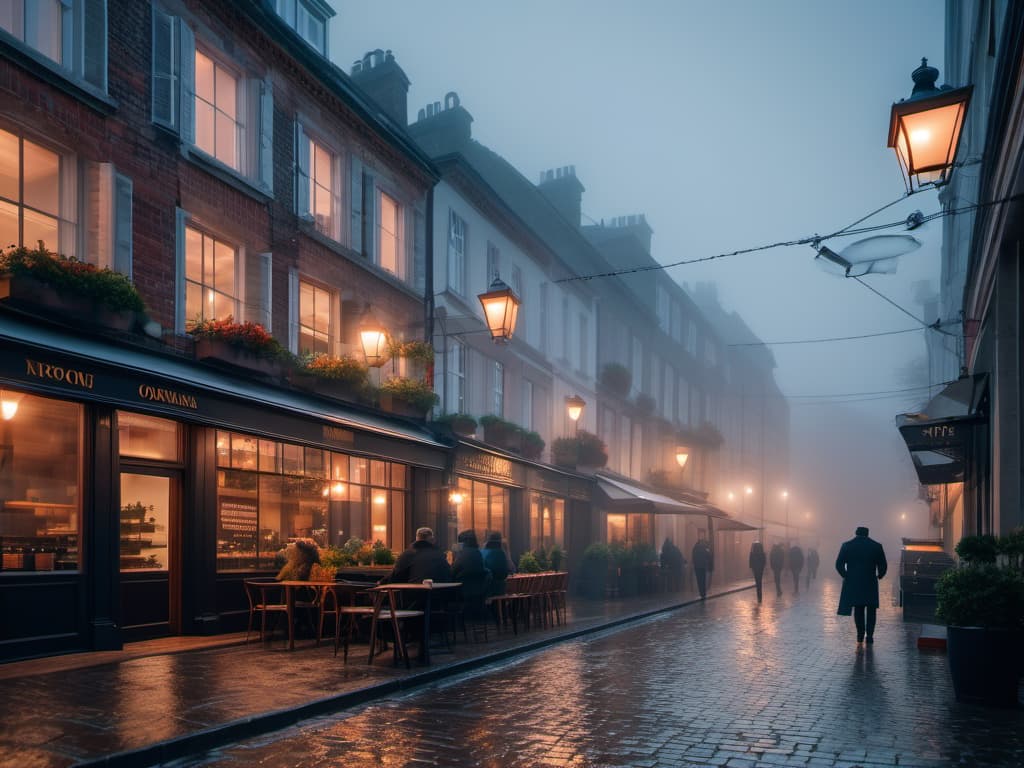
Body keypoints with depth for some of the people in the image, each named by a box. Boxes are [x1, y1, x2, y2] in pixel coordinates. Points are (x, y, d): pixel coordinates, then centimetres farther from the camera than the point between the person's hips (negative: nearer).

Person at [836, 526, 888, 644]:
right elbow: (883, 566, -2)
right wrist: (879, 576, 16)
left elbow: (839, 564, -5)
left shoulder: (847, 546, -2)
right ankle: (869, 636, 5)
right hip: (871, 584, -1)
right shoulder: (876, 546, -2)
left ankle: (860, 635, 12)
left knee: (858, 609, 14)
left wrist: (846, 576, 9)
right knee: (871, 610, 11)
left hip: (853, 583, 1)